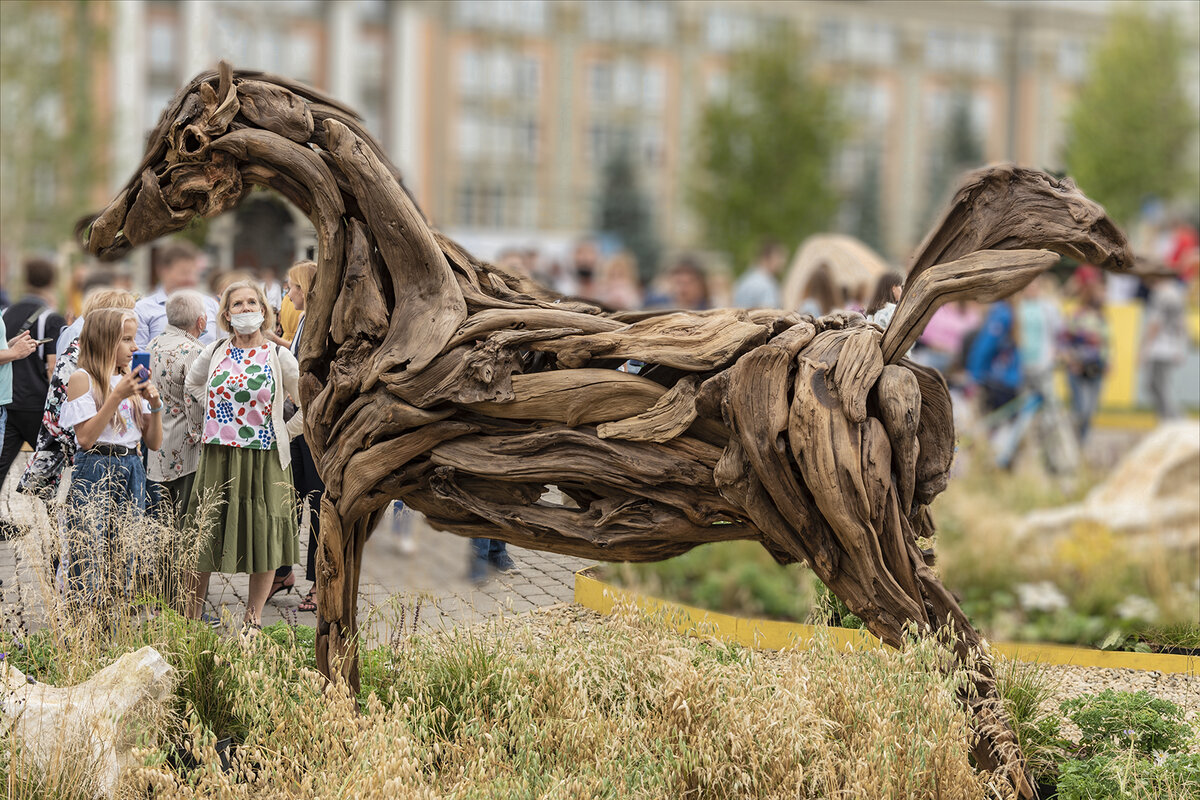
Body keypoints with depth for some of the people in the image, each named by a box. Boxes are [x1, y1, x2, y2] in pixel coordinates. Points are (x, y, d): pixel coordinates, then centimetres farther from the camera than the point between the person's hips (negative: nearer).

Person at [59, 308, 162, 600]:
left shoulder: (132, 381, 13)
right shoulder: (83, 379, -5)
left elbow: (153, 443, 14)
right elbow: (85, 438, -14)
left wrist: (155, 405, -2)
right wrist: (117, 397, -16)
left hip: (131, 471, 6)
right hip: (95, 472, -6)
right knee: (89, 558, -9)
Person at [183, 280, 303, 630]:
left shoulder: (279, 357, -1)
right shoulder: (214, 353, 5)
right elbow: (191, 385, 24)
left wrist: (282, 433, 0)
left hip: (263, 459, -1)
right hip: (217, 458, 1)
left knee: (263, 536, 3)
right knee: (205, 536, 2)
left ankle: (254, 618, 17)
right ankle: (190, 620, 10)